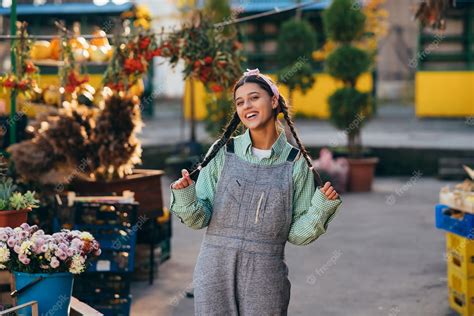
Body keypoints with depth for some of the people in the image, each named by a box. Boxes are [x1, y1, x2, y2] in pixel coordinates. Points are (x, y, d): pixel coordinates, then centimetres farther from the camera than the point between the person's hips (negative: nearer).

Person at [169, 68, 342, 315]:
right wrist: (185, 196, -16)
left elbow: (298, 233, 2)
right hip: (216, 271, 0)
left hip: (265, 277, 0)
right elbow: (199, 218, 1)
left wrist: (322, 206, -12)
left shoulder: (296, 163, 1)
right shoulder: (223, 152, 1)